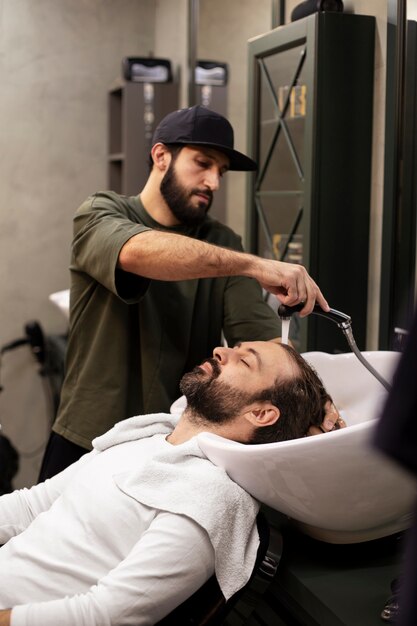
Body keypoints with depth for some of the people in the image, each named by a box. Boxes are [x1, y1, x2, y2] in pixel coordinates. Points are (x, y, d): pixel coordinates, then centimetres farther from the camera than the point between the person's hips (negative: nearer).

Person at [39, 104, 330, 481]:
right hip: (90, 441, -3)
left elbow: (260, 336, -6)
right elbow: (139, 252, -29)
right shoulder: (100, 215, -6)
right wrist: (254, 265, -39)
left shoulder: (222, 243, 5)